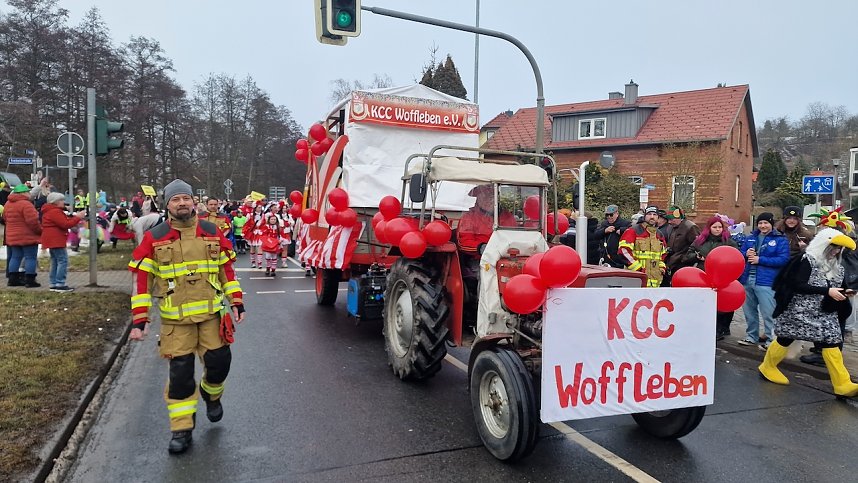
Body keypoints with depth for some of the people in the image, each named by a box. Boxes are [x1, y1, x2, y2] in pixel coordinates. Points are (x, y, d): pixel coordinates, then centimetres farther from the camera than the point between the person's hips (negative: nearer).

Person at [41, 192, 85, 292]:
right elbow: (66, 224, -21)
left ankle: (54, 284, 18)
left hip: (52, 241, 12)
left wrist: (74, 216, 10)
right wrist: (78, 218, -16)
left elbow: (63, 221, 19)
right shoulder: (55, 212, -15)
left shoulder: (50, 211, 19)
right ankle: (60, 284, -13)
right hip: (56, 240, -12)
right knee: (63, 261, -11)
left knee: (55, 262, 14)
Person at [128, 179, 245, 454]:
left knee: (219, 363, 4)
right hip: (175, 319, -1)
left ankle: (211, 395, 38)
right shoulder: (154, 238, -3)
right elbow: (142, 278, -3)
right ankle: (182, 430, 16)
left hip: (212, 313, 2)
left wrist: (236, 302, 4)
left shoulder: (212, 232, 3)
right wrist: (140, 319, -7)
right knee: (180, 373, 1)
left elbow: (226, 269, 10)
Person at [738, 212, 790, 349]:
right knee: (749, 311, 15)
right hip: (747, 280, 6)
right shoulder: (751, 237, 14)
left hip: (766, 281, -6)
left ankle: (771, 340, 5)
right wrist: (746, 254, -8)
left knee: (768, 313, -6)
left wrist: (760, 259, -16)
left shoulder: (780, 240, -2)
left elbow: (783, 259, -12)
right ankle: (752, 336, 28)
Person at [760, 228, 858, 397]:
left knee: (832, 344, -4)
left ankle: (843, 384, -4)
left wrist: (844, 293, -5)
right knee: (785, 339, 6)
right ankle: (767, 367, 24)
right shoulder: (808, 260, -12)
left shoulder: (837, 267, 10)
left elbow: (834, 290, 17)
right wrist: (827, 291, -23)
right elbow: (798, 286, -19)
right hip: (800, 311, -6)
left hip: (824, 313, 6)